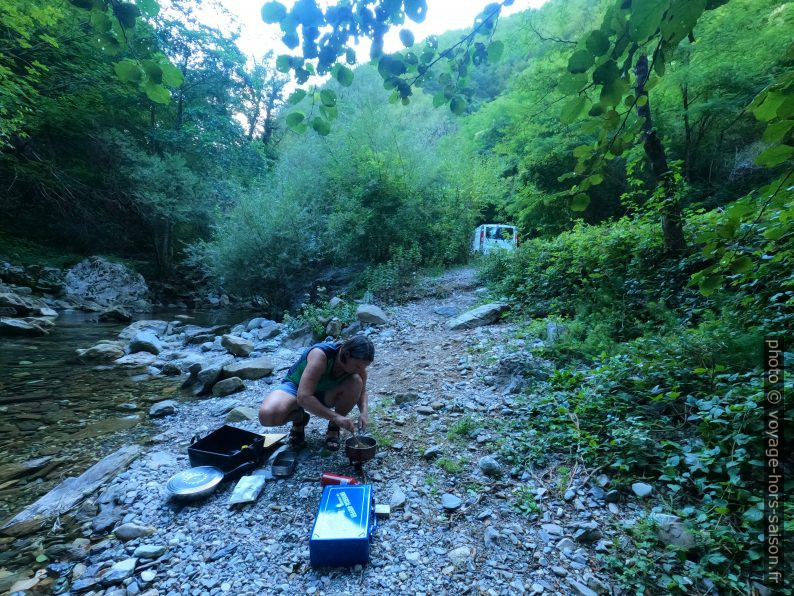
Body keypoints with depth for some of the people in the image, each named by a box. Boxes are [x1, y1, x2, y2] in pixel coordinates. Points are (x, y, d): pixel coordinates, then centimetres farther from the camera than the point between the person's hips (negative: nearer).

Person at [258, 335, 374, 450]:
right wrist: (335, 416, -42)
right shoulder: (320, 354, -37)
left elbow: (361, 391, -2)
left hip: (325, 393, 4)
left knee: (356, 381, -27)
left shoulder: (358, 364, -21)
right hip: (295, 387, -3)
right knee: (267, 415, -33)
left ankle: (334, 428, -5)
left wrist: (364, 411, -23)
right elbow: (303, 397, -40)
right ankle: (299, 418, 1)